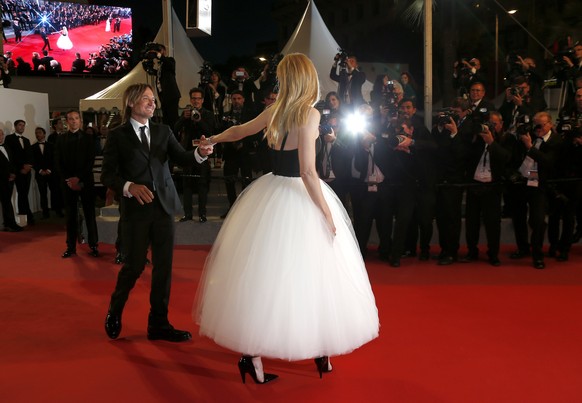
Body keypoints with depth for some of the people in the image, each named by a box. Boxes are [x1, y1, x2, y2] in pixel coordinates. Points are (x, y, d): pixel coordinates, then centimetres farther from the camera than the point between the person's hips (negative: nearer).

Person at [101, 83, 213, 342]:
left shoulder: (163, 131, 11)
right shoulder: (118, 136, 1)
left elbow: (181, 158, 0)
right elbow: (107, 175, -4)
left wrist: (200, 153, -21)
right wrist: (130, 187, -23)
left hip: (164, 205, 4)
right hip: (136, 208, -4)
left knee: (164, 266, 6)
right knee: (134, 265, 2)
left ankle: (158, 324, 18)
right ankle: (114, 312, 30)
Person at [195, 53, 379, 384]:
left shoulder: (275, 111, 5)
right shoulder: (309, 114, -12)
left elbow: (239, 130, 23)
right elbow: (308, 171, -18)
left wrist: (213, 139, 42)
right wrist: (327, 212, -11)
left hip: (272, 193, 6)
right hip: (298, 199, -5)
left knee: (264, 272, 10)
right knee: (310, 274, 7)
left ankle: (253, 353, 16)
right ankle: (321, 349, 23)